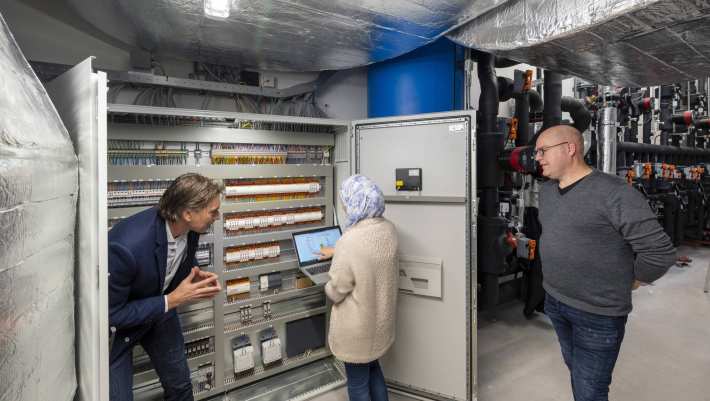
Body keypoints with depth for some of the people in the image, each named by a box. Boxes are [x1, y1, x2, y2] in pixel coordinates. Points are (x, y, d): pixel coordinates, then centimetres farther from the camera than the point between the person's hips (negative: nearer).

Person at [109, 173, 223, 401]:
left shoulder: (189, 228, -20)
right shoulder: (127, 245, -39)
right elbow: (110, 314, -27)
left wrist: (196, 276, -17)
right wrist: (172, 300, -31)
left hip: (159, 309, 6)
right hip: (116, 321, -5)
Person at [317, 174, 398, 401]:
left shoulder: (349, 242, -31)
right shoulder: (388, 229, -8)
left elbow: (335, 292, -20)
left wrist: (329, 285, 2)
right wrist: (335, 252, 24)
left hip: (357, 327, -6)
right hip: (381, 319, 7)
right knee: (373, 368, 28)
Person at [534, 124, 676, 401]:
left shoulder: (613, 193, -22)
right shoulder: (546, 190, 4)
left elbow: (660, 252, -20)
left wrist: (626, 284, -7)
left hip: (598, 313, -7)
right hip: (554, 301, 7)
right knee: (574, 367, 25)